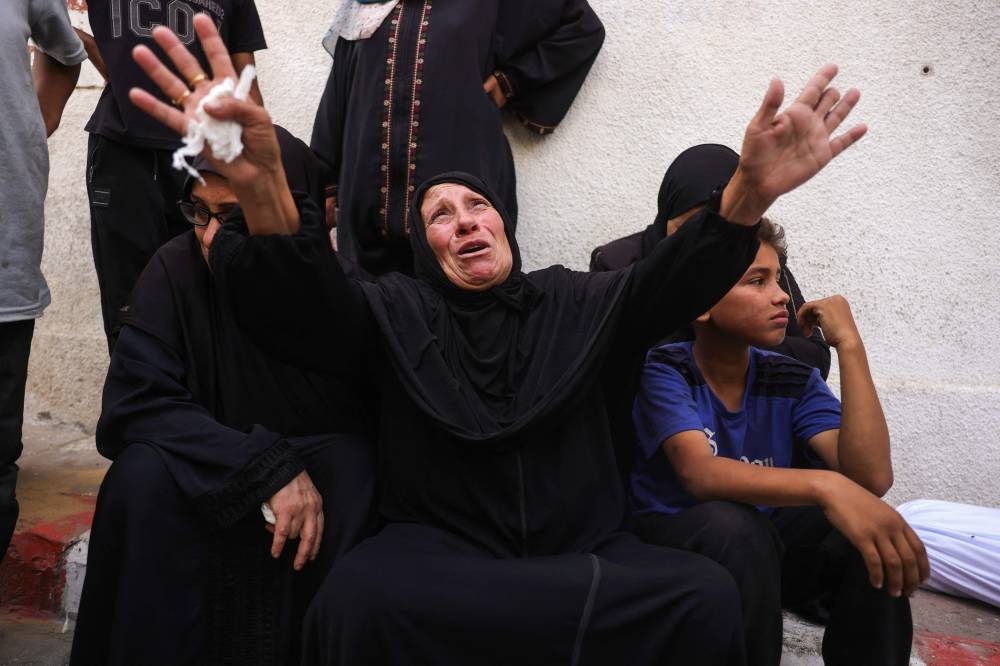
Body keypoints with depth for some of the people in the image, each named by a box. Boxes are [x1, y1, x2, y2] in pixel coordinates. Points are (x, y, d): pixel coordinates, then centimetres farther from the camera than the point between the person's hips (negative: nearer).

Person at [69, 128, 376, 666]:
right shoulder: (177, 270, -12)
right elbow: (134, 401, -17)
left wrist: (298, 472, -27)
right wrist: (268, 467, -27)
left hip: (319, 475, 0)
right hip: (207, 483, 1)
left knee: (354, 468, -31)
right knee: (144, 475, -28)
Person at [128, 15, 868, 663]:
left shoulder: (575, 303, 12)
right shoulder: (397, 308, 6)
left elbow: (670, 283, -5)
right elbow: (316, 301, -14)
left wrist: (746, 196, -26)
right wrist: (264, 189, -36)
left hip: (582, 554, 2)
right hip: (439, 552, -1)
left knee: (706, 595, -25)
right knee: (357, 596, -33)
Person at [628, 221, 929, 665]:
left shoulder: (794, 381, -5)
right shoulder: (663, 370, -16)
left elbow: (871, 477, -19)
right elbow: (700, 474, -33)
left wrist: (849, 345, -21)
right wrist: (824, 486, -48)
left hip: (767, 535, 4)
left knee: (870, 536, -25)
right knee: (734, 526, -36)